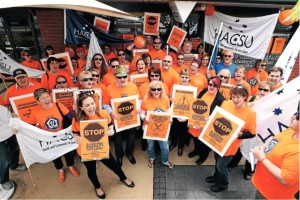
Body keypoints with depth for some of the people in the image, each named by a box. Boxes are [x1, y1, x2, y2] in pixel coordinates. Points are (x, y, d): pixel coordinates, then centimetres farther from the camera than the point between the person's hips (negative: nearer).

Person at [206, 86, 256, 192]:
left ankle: (223, 184, 42)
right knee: (217, 160, 26)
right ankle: (216, 176, 55)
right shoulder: (226, 103, -11)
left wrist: (240, 134, -29)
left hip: (230, 144, -5)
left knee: (221, 165, 12)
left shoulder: (250, 113, -21)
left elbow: (252, 133, -12)